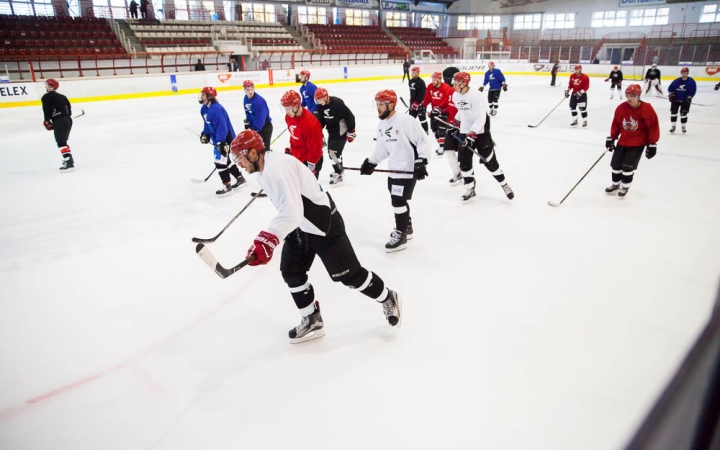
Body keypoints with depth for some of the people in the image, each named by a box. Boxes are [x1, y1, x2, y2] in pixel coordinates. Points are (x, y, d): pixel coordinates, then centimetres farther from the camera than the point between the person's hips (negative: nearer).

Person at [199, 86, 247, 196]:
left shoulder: (216, 109, -25)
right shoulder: (204, 109, 6)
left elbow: (222, 126, -30)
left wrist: (221, 142, -32)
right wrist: (205, 134, 8)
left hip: (226, 139, -11)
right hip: (218, 139, 11)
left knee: (220, 161, -9)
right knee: (225, 160, 19)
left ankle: (227, 186, 3)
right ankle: (240, 179, 33)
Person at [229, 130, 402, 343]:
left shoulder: (278, 168, -28)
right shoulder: (263, 171, 5)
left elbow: (291, 213, -38)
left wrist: (266, 241, -44)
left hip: (324, 224, -10)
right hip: (299, 227, 10)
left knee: (348, 274, 0)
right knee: (291, 272, 9)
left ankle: (388, 298, 24)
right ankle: (312, 321, 23)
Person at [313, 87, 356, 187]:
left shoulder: (337, 103, -26)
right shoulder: (320, 106, -3)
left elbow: (350, 117, -21)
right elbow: (321, 120, 9)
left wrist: (351, 132, -17)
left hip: (341, 131, -9)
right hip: (332, 131, 9)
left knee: (334, 151, -13)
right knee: (331, 151, 18)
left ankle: (338, 175, -3)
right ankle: (339, 169, 41)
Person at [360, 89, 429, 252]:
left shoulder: (405, 121, -19)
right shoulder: (381, 126, 7)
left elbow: (423, 140, -18)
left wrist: (421, 161, -23)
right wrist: (371, 162, 12)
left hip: (408, 169, -8)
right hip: (394, 169, 9)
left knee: (398, 201, -9)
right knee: (398, 200, 17)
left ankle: (401, 235, 4)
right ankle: (406, 228, 35)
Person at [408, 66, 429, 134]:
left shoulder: (421, 82, -18)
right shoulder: (411, 81, 10)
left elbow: (422, 94, -23)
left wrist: (417, 102, -24)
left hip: (420, 102, -8)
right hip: (413, 102, 9)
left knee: (422, 117, -3)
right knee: (411, 116, 15)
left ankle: (425, 131, 7)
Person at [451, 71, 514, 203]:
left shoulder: (476, 96, -21)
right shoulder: (455, 96, 2)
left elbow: (481, 118, -25)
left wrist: (472, 134, -30)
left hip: (480, 132, -6)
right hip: (465, 133, 6)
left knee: (490, 161, -1)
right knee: (464, 162, 2)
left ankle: (504, 184, 17)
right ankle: (470, 190, 12)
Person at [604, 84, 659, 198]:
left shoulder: (647, 109, -16)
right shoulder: (621, 108, -5)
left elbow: (653, 127, -11)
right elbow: (616, 124, 6)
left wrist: (652, 144, -11)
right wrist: (612, 138, 5)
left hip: (638, 143, -5)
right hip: (623, 141, 5)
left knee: (628, 166, -9)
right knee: (615, 163, 8)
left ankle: (625, 187, 12)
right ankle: (615, 184, 29)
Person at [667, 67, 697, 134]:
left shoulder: (691, 81, -10)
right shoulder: (676, 81, -4)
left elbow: (693, 91, -10)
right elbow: (670, 88, 5)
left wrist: (689, 97, -20)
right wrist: (671, 94, -11)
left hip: (685, 101, -2)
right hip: (675, 99, 2)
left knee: (683, 113, 0)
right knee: (673, 112, 0)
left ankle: (683, 126, 15)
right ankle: (673, 126, 11)